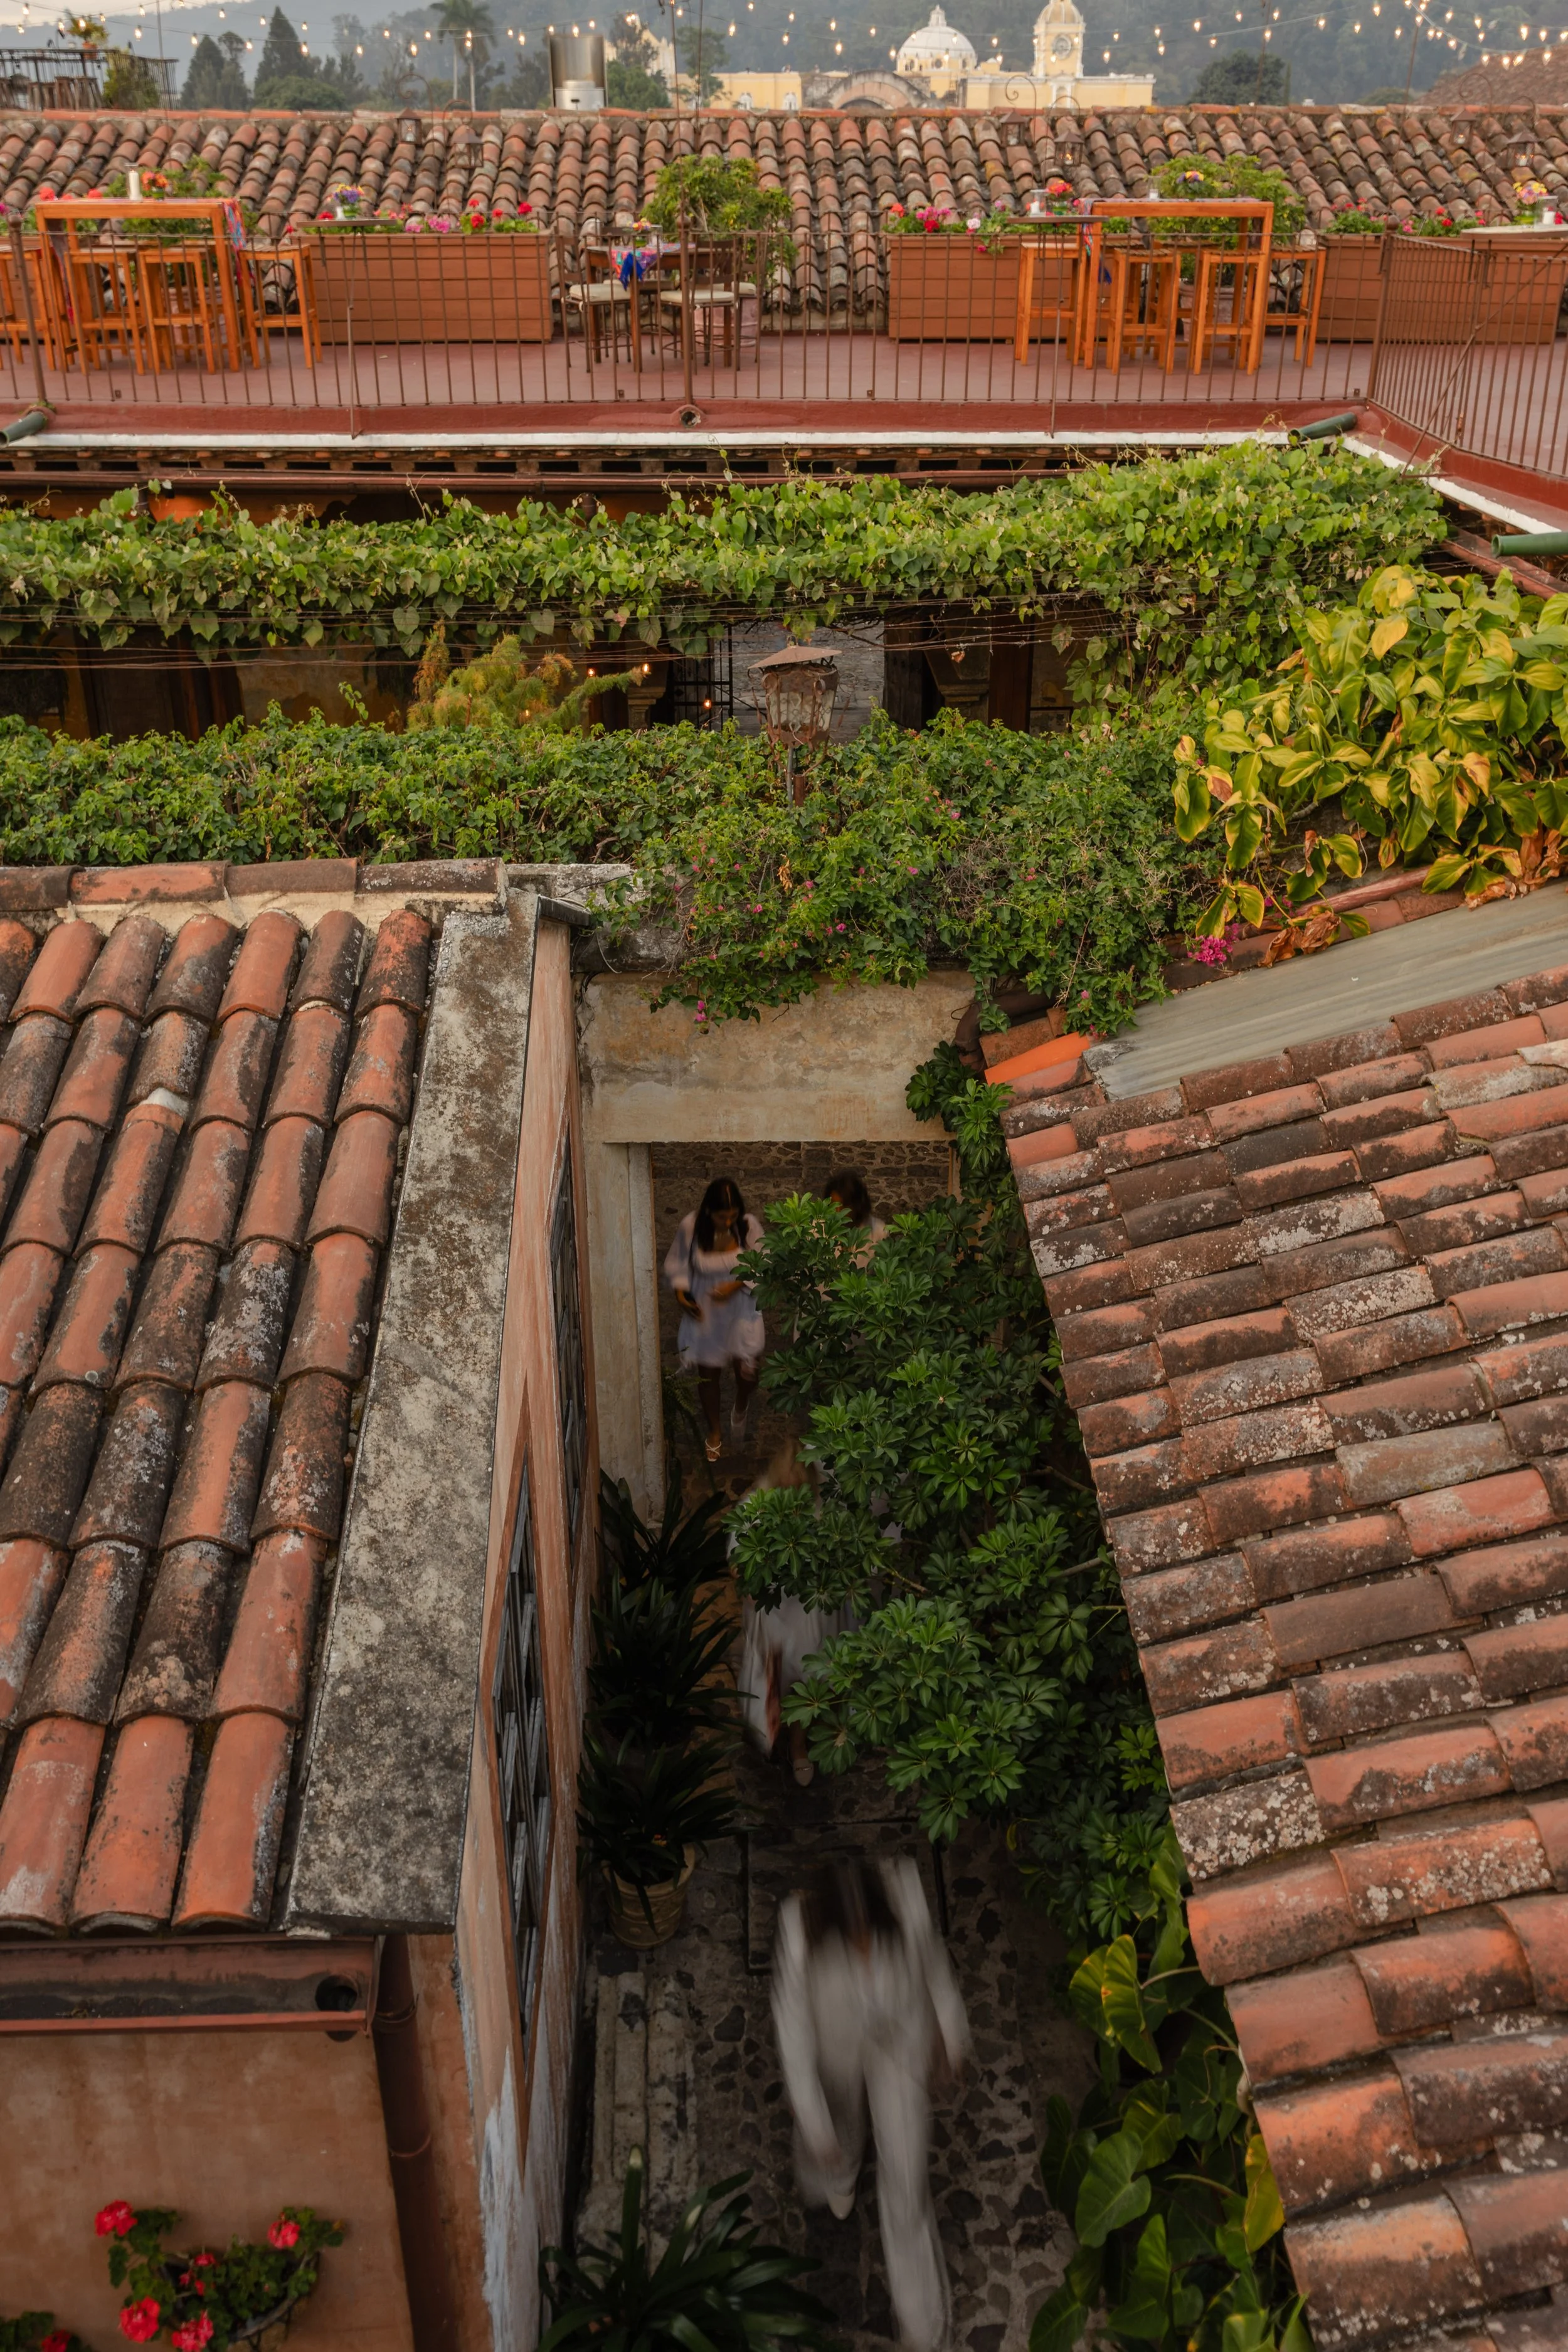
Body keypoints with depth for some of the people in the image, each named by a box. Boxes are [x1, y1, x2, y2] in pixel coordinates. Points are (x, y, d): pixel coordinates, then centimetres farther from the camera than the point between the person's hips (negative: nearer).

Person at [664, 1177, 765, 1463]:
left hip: (741, 1311, 0)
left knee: (748, 1370, -3)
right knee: (708, 1374, 13)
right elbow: (676, 1264, -4)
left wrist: (737, 1284, -24)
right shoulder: (690, 1226, -19)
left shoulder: (749, 1226, -18)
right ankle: (714, 1434, 37)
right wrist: (681, 1292, -19)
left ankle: (740, 1410, 34)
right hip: (704, 1313, 0)